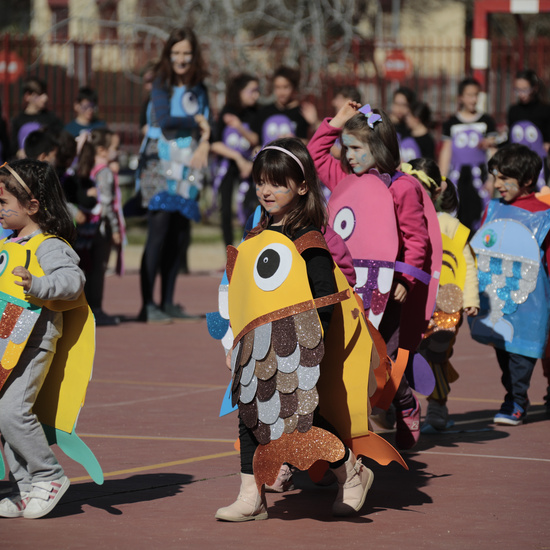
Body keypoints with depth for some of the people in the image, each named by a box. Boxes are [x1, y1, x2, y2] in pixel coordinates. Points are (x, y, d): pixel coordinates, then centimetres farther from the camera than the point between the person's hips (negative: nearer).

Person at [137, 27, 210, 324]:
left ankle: (167, 302, 12)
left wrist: (204, 143, -10)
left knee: (181, 236, 5)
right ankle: (147, 305, -15)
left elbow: (206, 122, 11)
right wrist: (197, 123, -3)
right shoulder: (162, 84, -3)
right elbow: (165, 121, -15)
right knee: (159, 231, -14)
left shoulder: (198, 88, 14)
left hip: (187, 168, 6)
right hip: (161, 164, -6)